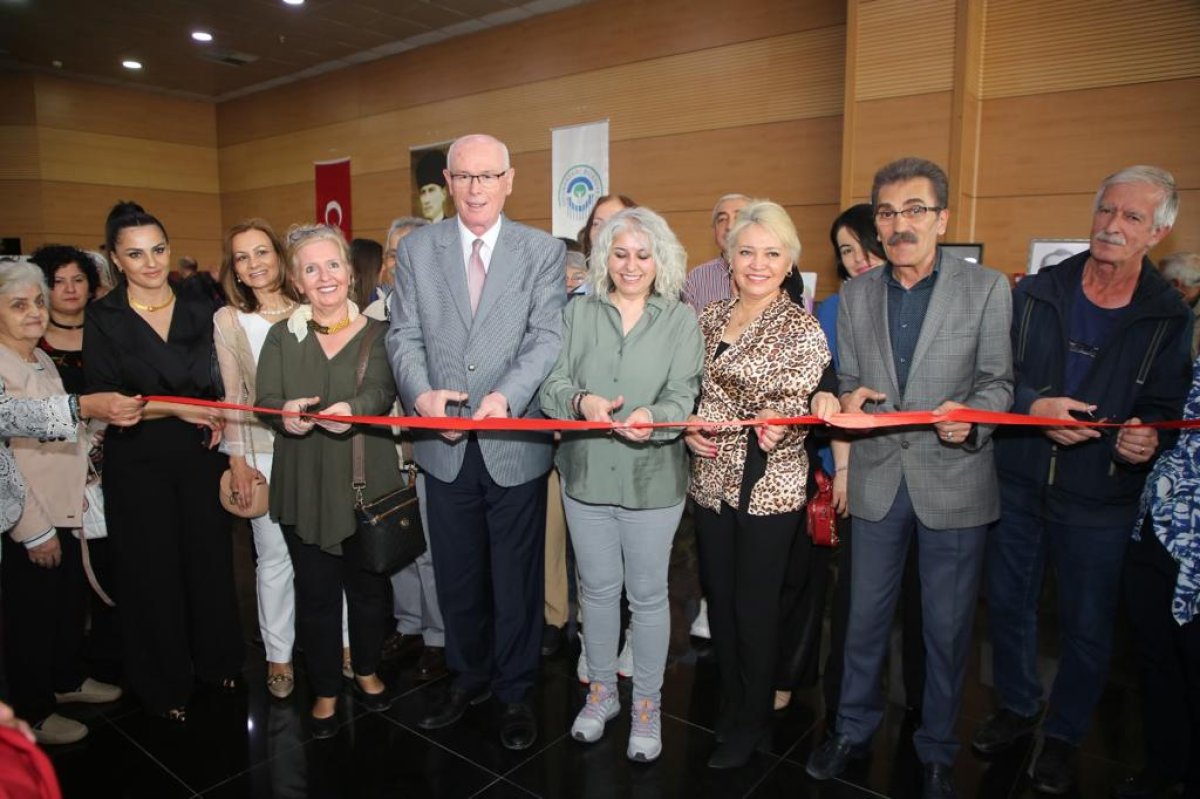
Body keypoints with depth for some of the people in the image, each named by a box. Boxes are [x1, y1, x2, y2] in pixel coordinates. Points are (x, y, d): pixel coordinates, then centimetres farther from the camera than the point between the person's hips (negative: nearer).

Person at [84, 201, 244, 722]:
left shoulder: (200, 305, 4)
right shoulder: (103, 319, -4)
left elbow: (225, 378, 10)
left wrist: (220, 413, -8)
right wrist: (176, 409, -17)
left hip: (202, 454, 2)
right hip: (138, 463, -2)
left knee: (211, 558, 8)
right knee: (152, 571, 7)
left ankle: (216, 660, 30)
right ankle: (163, 685, 26)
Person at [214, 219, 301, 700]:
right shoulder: (228, 321, 2)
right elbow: (232, 396, 4)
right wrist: (237, 460, 0)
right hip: (261, 451, 0)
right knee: (274, 555, 6)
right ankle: (278, 654, 24)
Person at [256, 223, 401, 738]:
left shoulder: (376, 331, 1)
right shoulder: (282, 336, 7)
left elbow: (383, 391, -15)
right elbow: (266, 400, -4)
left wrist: (351, 409, -37)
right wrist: (286, 414, -28)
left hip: (367, 481, -1)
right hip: (304, 486, 1)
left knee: (368, 584, 12)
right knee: (315, 590, 7)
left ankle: (367, 671, 36)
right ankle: (325, 691, 27)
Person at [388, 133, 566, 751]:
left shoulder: (543, 251, 0)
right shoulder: (415, 250, 7)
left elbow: (547, 337, -9)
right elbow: (404, 337, 2)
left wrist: (505, 397, -24)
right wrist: (422, 394, -17)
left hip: (516, 443, -2)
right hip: (444, 445, 3)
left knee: (516, 577, 10)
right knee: (456, 575, 17)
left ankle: (515, 692, 30)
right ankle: (469, 677, 39)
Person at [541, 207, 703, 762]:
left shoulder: (680, 320, -1)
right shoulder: (578, 314, 4)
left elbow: (683, 395, -9)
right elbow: (552, 385, -2)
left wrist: (653, 416, -30)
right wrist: (581, 401, -24)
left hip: (653, 479, -2)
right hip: (586, 476, 2)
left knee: (648, 594, 10)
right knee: (597, 588, 16)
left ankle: (647, 705, 29)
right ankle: (601, 691, 36)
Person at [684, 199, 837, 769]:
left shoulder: (801, 328, -9)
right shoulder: (709, 318, 7)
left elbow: (799, 406, -14)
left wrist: (779, 424, -35)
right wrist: (689, 429, -4)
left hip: (768, 483, -5)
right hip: (711, 478, 5)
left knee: (754, 604, 6)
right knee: (718, 594, 16)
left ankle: (752, 721, 28)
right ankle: (730, 700, 38)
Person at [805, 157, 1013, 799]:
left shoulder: (986, 289, -2)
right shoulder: (855, 294, 7)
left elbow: (997, 383, -2)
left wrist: (970, 416, -23)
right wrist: (847, 398, -11)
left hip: (953, 481, -2)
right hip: (877, 479, 3)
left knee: (947, 626, 11)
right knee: (865, 615, 15)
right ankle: (853, 727, 36)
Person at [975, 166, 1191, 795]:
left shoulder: (1170, 318, -3)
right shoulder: (1035, 292, 0)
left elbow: (1165, 407, -1)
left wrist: (1148, 436, -23)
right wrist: (1033, 407, -18)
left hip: (1099, 498, -1)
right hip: (1018, 481, 2)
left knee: (1087, 624, 10)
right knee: (1008, 602, 15)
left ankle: (1064, 735, 33)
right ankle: (1016, 707, 38)